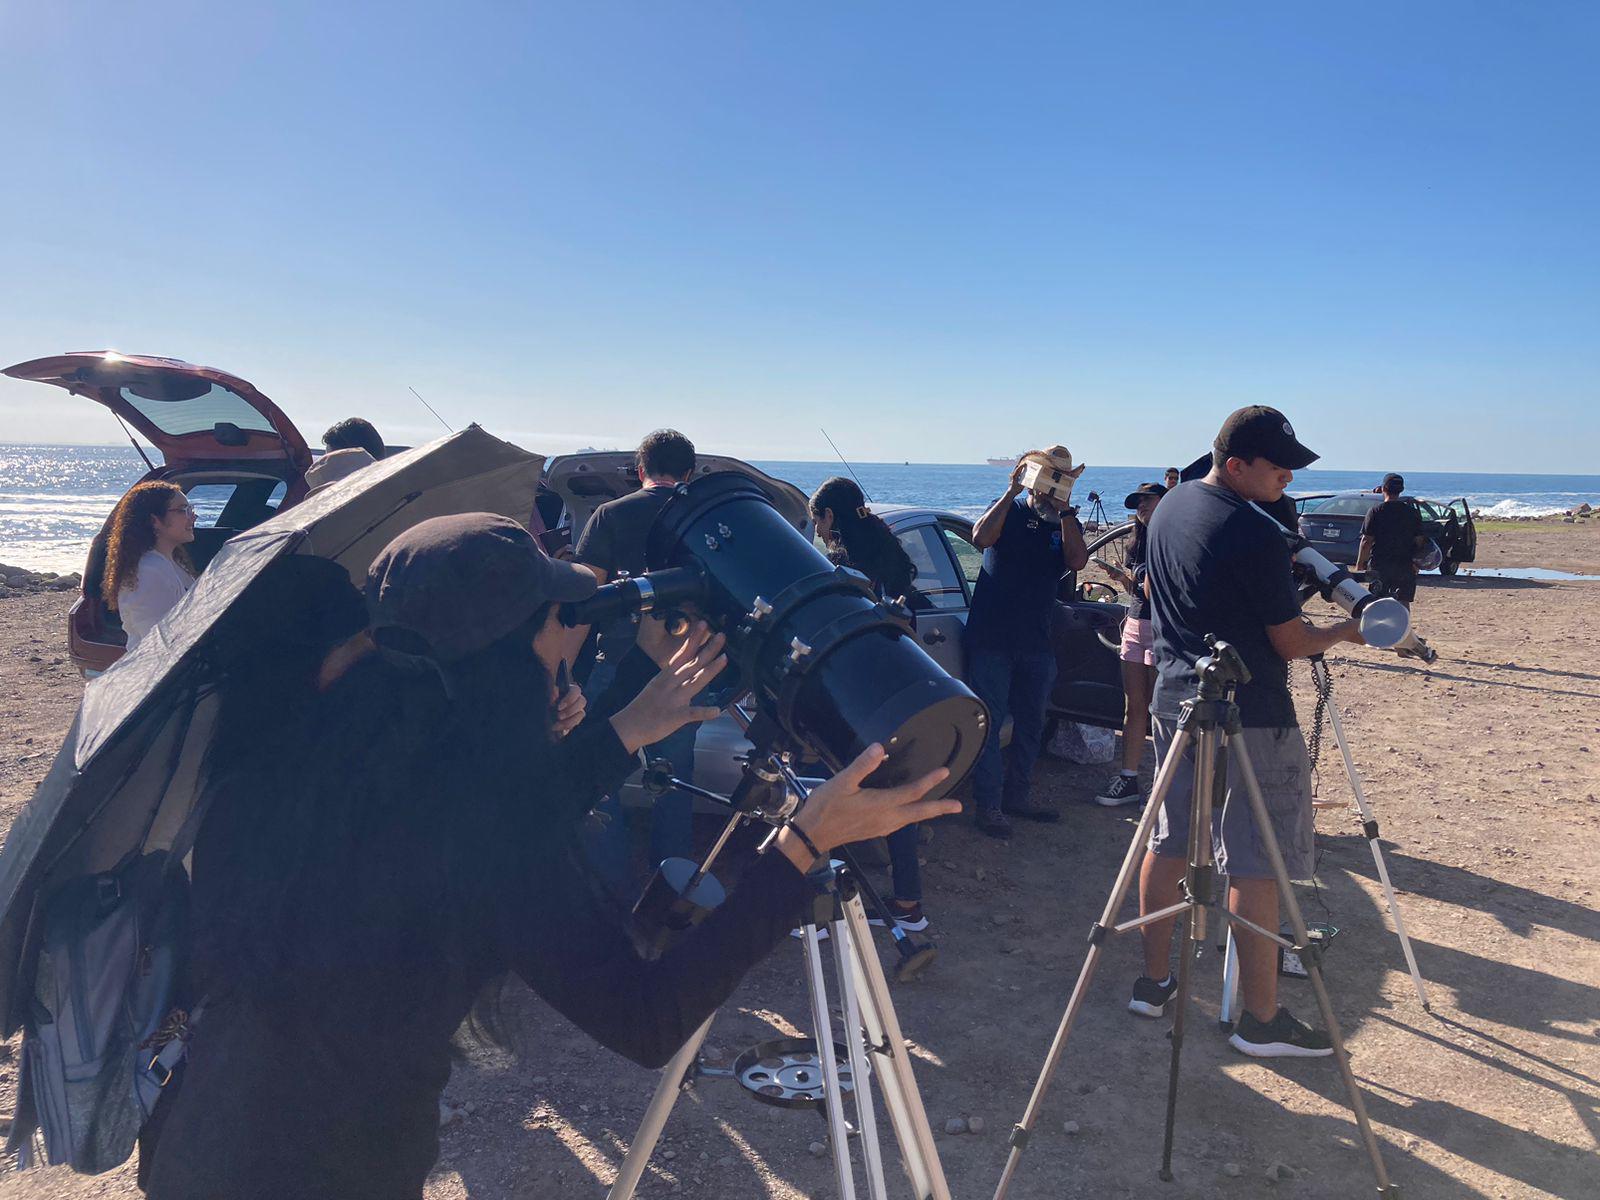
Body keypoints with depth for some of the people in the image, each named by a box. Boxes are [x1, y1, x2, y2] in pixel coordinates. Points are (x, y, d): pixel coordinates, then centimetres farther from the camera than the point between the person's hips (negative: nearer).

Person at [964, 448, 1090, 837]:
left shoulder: (1067, 523, 8)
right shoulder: (1009, 510, 1)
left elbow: (1077, 560, -13)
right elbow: (980, 538, -20)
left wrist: (1063, 509, -16)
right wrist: (1012, 492, -19)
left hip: (1036, 641, 4)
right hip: (991, 637, -4)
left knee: (1030, 722, 14)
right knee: (989, 721, -3)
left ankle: (1017, 794, 28)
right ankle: (988, 804, 3)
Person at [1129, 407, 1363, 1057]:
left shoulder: (1169, 507, 6)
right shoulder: (1256, 535, -19)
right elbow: (1290, 643, -10)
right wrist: (1346, 631, 7)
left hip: (1174, 701, 8)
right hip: (1248, 717, -8)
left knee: (1169, 844, 15)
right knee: (1255, 866, 0)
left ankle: (1154, 981, 25)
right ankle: (1260, 1018, 8)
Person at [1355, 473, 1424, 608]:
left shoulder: (1375, 511, -7)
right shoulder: (1413, 512, 3)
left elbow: (1366, 541, -9)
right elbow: (1419, 540, 5)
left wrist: (1359, 564, -2)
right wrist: (1416, 563, 17)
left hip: (1380, 565, -3)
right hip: (1405, 566, 3)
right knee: (1403, 602, 7)